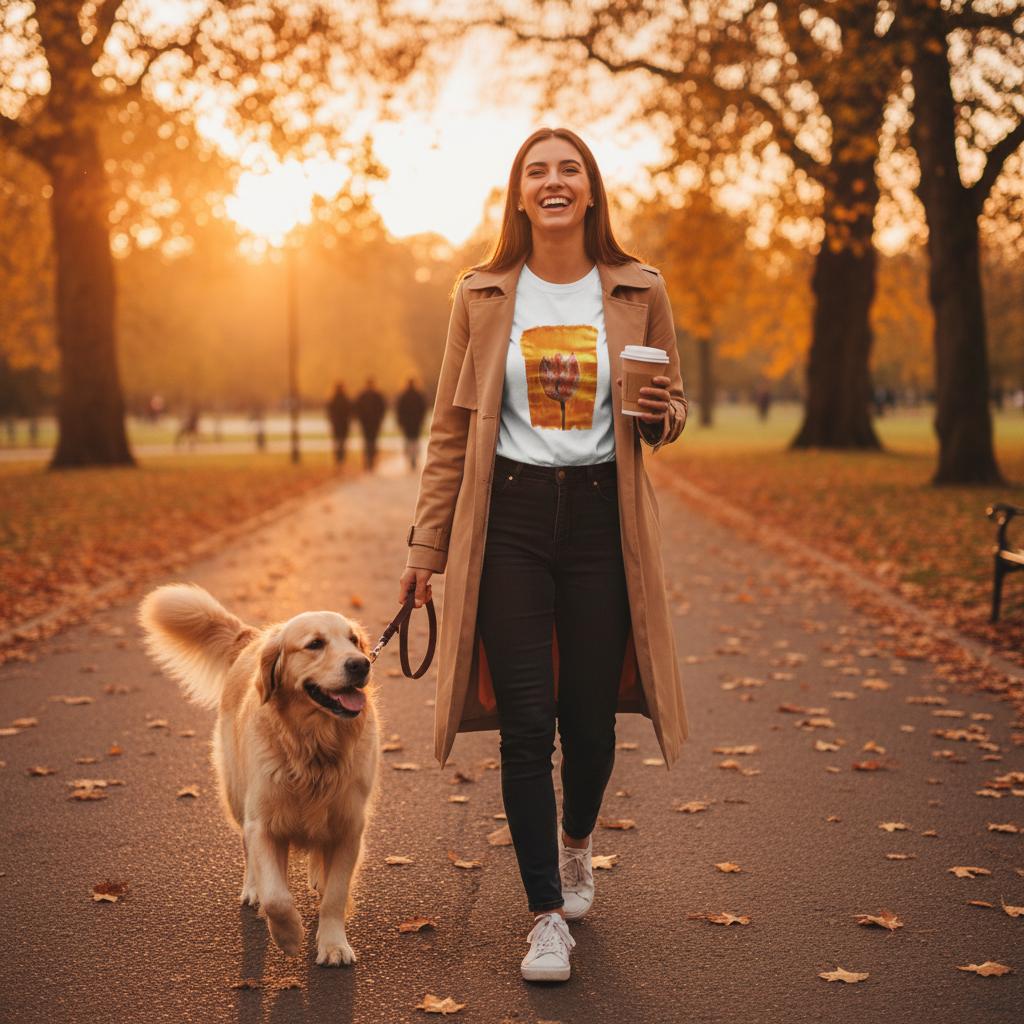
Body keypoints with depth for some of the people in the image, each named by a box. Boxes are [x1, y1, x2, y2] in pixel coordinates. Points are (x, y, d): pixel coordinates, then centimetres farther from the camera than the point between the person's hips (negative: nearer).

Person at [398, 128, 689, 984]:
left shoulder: (639, 293, 4)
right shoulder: (483, 295, 4)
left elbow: (673, 406, 14)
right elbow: (452, 427, 7)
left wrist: (661, 414, -11)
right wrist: (428, 543, 4)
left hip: (602, 519, 1)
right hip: (508, 517, 0)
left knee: (590, 716, 6)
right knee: (526, 721, -3)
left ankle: (576, 841, 39)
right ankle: (547, 913, 11)